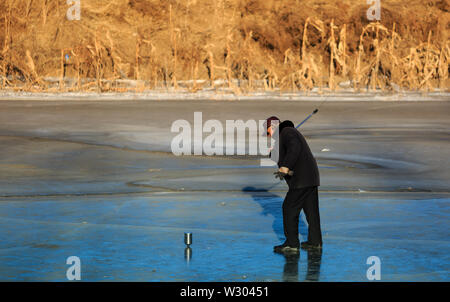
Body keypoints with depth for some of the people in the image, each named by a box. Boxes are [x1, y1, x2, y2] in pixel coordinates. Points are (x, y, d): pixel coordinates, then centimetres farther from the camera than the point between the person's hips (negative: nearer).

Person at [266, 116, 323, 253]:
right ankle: (315, 241, 15)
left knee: (289, 208, -6)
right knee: (311, 209, 12)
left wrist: (284, 168, -25)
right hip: (311, 178, 10)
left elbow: (294, 148, -23)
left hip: (301, 179, -10)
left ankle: (292, 243, -5)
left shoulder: (287, 132, -6)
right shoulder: (291, 133, 25)